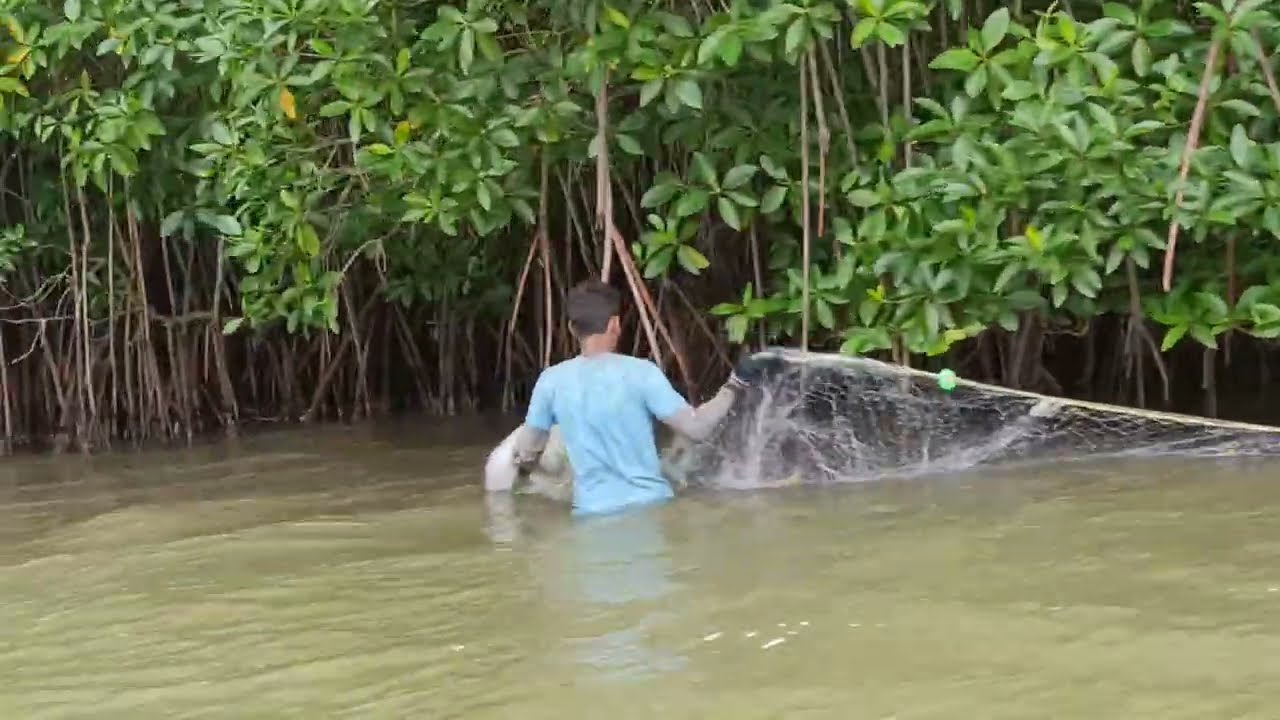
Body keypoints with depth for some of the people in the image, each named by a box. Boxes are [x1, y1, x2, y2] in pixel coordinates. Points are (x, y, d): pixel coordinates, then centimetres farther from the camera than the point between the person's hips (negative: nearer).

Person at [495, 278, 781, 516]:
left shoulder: (552, 381, -2)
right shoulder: (641, 372, -10)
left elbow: (526, 455, 6)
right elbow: (696, 428, -12)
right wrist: (736, 383, 1)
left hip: (593, 512, 1)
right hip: (650, 504, -1)